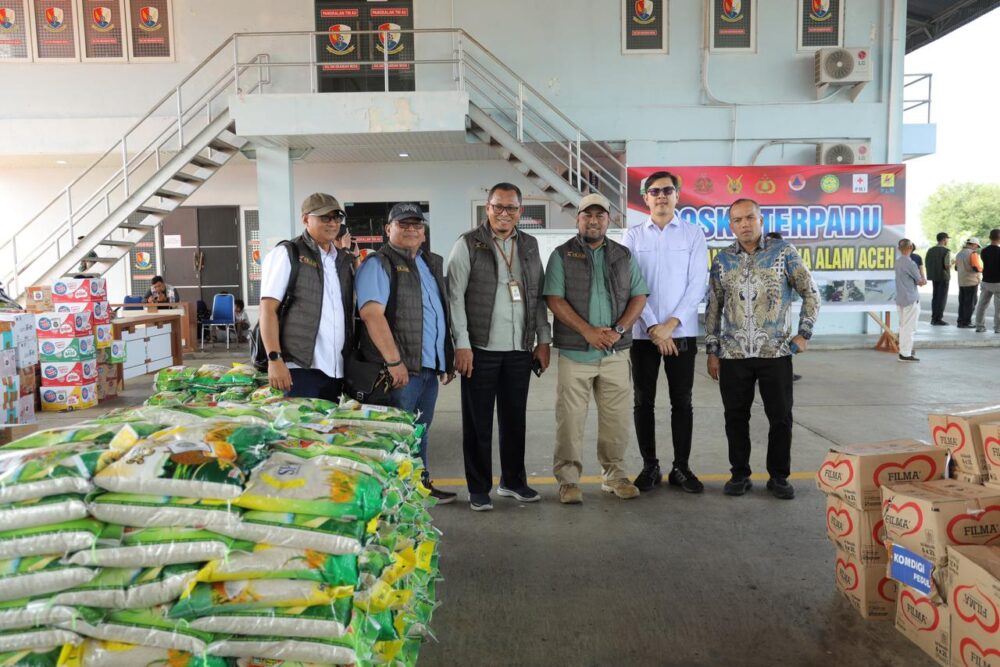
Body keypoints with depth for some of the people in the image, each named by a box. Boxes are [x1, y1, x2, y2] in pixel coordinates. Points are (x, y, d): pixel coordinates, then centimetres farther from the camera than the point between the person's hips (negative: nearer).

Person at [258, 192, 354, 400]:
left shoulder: (344, 261, 16)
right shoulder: (287, 254, -1)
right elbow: (268, 309, -8)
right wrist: (275, 360, -18)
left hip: (337, 372, 6)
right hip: (299, 369, -6)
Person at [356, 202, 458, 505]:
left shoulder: (432, 264, 18)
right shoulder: (378, 264, -7)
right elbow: (371, 313, -19)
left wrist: (447, 359, 20)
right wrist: (394, 360, -24)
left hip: (429, 366, 8)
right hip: (400, 368, -8)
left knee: (420, 431, 17)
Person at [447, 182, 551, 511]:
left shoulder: (529, 245, 12)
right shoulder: (468, 244, -3)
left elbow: (538, 295, 14)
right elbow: (455, 295, -7)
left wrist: (543, 340, 8)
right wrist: (462, 344, -12)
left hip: (521, 348, 4)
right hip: (481, 348, -4)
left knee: (515, 418, 13)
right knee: (478, 422, 4)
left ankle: (513, 480, 29)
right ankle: (479, 489, 16)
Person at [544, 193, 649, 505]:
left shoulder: (624, 256, 13)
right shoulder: (562, 255, 3)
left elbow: (639, 296, 9)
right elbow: (554, 299, -6)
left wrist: (619, 330, -7)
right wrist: (587, 331, -14)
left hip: (616, 352, 3)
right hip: (574, 352, -3)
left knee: (616, 417, 7)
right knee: (571, 418, -1)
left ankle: (614, 474, 21)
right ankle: (568, 479, 10)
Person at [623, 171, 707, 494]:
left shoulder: (693, 233, 3)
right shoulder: (633, 236, 4)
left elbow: (697, 283, -3)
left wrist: (670, 324, -11)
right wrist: (653, 327, -12)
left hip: (682, 332, 0)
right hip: (642, 332, 1)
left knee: (682, 402, 5)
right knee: (643, 402, 5)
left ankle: (681, 467, 17)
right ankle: (650, 466, 17)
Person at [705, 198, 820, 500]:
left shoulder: (783, 252, 0)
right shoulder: (722, 260, 6)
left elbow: (810, 293, 5)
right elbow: (713, 307, 10)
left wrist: (804, 333, -3)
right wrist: (712, 351, 6)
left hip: (776, 352, -1)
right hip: (733, 354, 2)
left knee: (781, 418, 5)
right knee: (736, 418, 7)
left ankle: (779, 477, 20)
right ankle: (740, 474, 22)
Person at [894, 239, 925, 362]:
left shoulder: (898, 261, 9)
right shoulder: (910, 263, -17)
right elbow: (921, 282, -8)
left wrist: (921, 280, 5)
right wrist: (923, 279, 11)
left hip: (900, 298, 8)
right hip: (911, 299, -8)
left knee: (903, 326, 15)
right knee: (909, 327, -4)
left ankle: (904, 350, 22)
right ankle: (906, 354, -2)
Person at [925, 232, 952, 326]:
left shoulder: (930, 250, 5)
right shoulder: (946, 251, -13)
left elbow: (926, 264, 5)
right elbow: (947, 265, -19)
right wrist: (951, 264, 0)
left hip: (934, 276, 6)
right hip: (943, 276, -6)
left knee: (935, 296, 14)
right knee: (942, 297, 0)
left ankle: (934, 318, 15)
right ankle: (938, 319, -1)